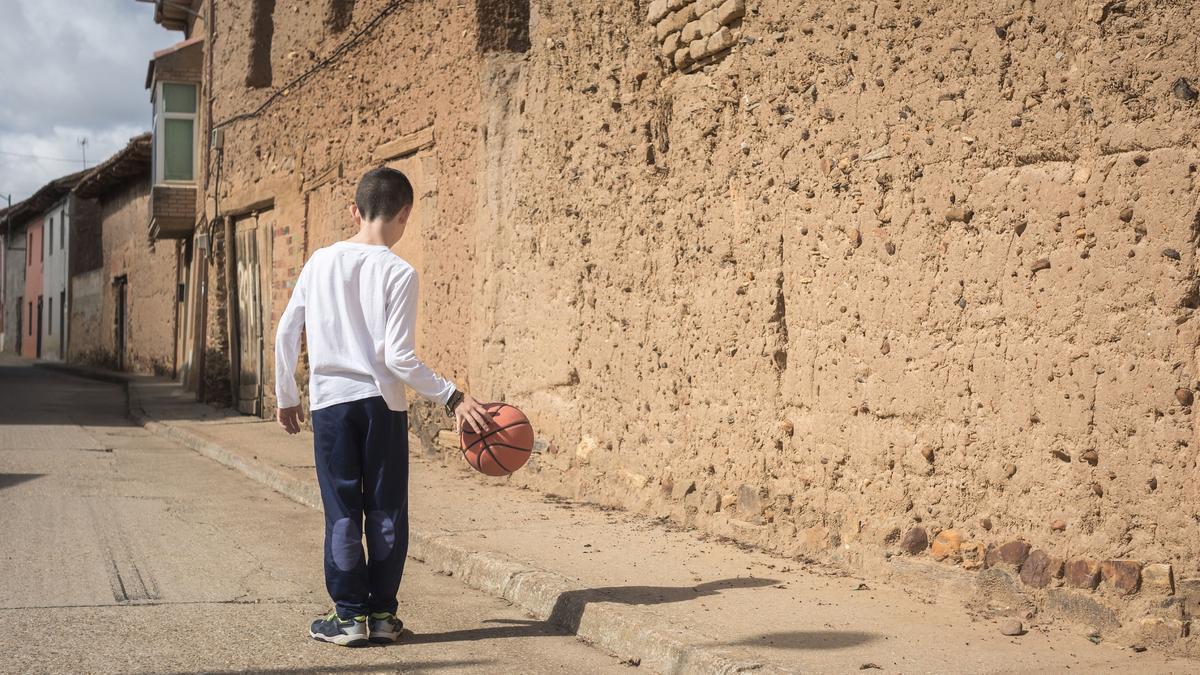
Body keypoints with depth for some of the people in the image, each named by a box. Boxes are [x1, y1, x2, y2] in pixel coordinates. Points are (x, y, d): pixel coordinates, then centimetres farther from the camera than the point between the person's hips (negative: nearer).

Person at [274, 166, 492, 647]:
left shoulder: (320, 262, 3)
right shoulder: (399, 274, -8)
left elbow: (286, 332, 6)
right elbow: (398, 356, -13)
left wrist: (286, 396, 17)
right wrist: (452, 398, -8)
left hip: (330, 402, 2)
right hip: (383, 403, -2)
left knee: (342, 513, 6)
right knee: (386, 513, 8)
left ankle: (349, 615, 8)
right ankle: (382, 614, 13)